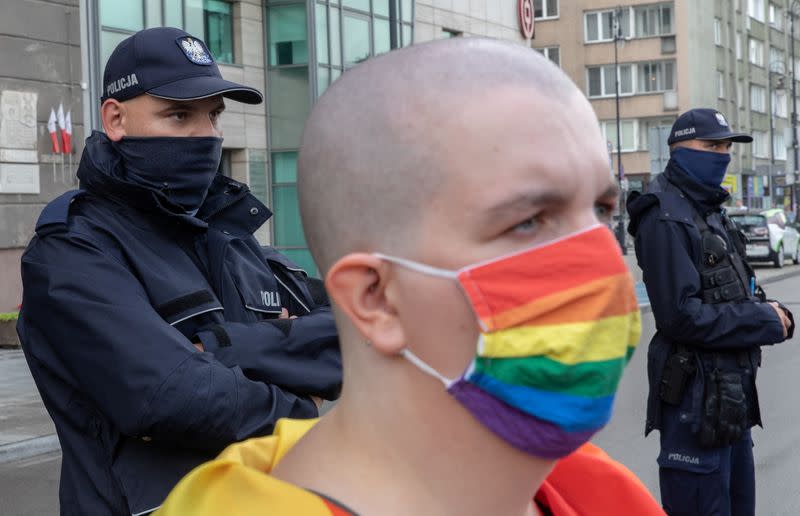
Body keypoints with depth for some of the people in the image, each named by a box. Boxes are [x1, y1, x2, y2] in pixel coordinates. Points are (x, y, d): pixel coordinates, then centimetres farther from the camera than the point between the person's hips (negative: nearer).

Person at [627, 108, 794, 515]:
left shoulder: (709, 210, 15)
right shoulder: (666, 219, -17)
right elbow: (682, 316, -24)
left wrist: (770, 312, -1)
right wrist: (768, 324, -16)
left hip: (733, 390, 10)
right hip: (696, 393, -10)